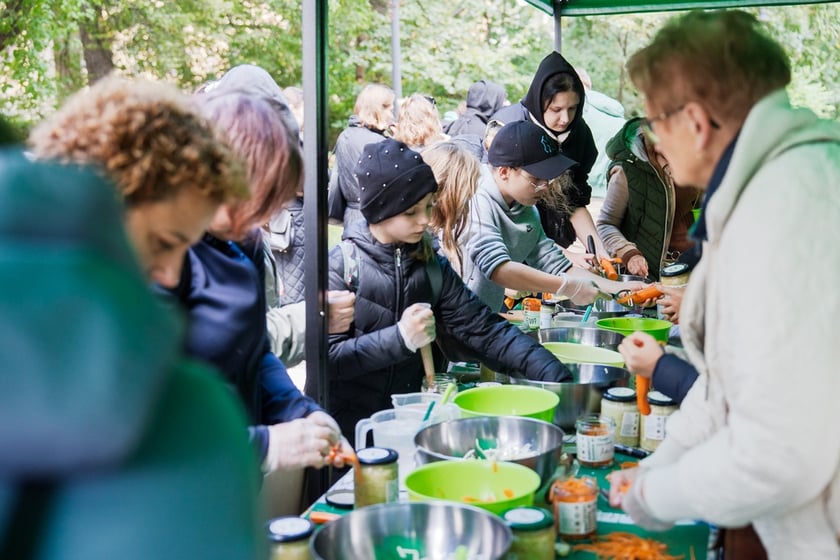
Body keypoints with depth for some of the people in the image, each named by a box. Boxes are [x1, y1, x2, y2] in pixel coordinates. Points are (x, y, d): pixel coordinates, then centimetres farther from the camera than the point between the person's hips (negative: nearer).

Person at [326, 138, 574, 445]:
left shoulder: (431, 265, 4)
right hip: (348, 427, -3)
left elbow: (486, 330, -1)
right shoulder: (342, 265, -8)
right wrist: (399, 338, -20)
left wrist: (557, 376, -10)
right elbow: (325, 358, -12)